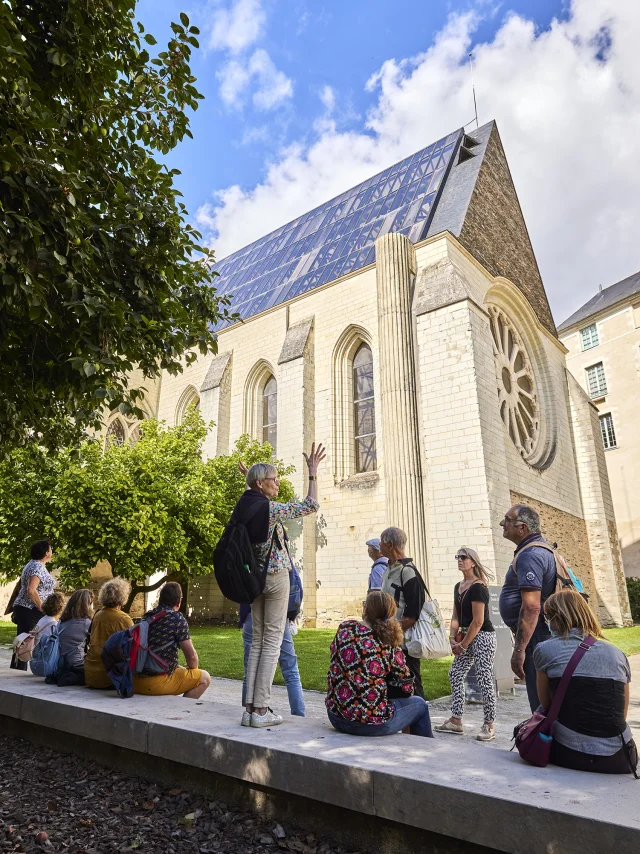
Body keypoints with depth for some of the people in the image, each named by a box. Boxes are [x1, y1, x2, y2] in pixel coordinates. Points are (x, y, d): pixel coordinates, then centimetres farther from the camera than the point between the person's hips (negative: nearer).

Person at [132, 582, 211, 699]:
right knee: (204, 678, 7)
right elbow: (191, 656, -6)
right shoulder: (177, 618, -10)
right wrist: (193, 671, 15)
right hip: (156, 683, -7)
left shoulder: (147, 616, 10)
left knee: (180, 670, 32)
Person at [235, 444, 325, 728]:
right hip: (276, 577, -7)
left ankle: (250, 707, 12)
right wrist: (313, 472, -4)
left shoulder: (242, 508, 4)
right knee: (272, 642, -1)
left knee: (257, 641, 12)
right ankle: (261, 710, 2)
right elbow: (311, 505, -10)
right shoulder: (270, 508, -15)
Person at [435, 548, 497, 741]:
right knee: (455, 675, 10)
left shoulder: (478, 587, -16)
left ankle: (489, 725, 10)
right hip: (467, 636, 9)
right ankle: (456, 721, 19)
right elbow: (456, 616, 13)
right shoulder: (458, 586, 10)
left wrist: (463, 645, -13)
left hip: (482, 636, -9)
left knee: (484, 679, -4)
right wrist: (453, 638, 0)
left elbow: (478, 621, -18)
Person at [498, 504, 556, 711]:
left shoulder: (529, 555, -19)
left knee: (541, 699, -3)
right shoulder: (539, 549, 14)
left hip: (535, 637, -11)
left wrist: (519, 649, -25)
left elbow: (531, 607, -27)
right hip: (542, 634, 11)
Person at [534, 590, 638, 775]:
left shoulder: (545, 650, -3)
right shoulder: (617, 654, 7)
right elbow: (622, 714, 13)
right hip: (620, 760, 4)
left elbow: (546, 705, 7)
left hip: (569, 756, -4)